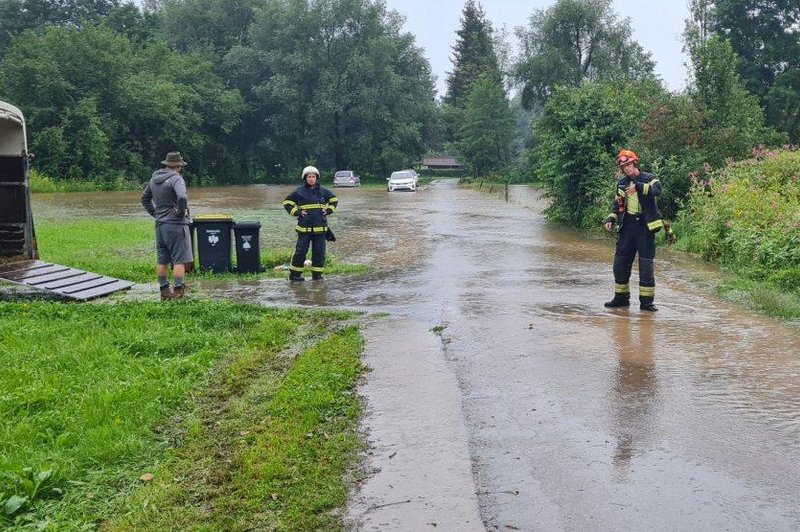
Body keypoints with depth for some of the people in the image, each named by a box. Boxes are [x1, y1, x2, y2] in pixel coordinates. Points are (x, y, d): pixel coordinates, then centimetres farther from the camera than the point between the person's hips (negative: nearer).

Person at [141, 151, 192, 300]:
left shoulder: (154, 179, 12)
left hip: (160, 225, 8)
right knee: (179, 260, -4)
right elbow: (182, 197, -30)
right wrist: (181, 212, -14)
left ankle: (164, 291, 19)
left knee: (161, 260, 12)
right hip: (176, 224, -7)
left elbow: (144, 198, 22)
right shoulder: (176, 179, -13)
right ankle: (178, 291, -6)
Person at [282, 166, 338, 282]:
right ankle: (294, 274, 5)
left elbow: (334, 200, 21)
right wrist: (297, 212, -4)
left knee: (319, 251, 5)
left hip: (320, 227, 3)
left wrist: (329, 211, 8)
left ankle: (317, 274, 15)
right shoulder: (299, 191, 0)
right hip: (304, 227, -3)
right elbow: (287, 202, 6)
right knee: (301, 251, -3)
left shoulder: (322, 191, 7)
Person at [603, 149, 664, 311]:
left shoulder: (648, 178, -4)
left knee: (646, 265, -3)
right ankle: (621, 297, 18)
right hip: (628, 226, 5)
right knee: (620, 262, 6)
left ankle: (646, 301, 4)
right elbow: (617, 204, 16)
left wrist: (638, 187, -37)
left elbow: (657, 190, -25)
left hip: (645, 225, -5)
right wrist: (610, 219, 0)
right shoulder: (622, 183, 11)